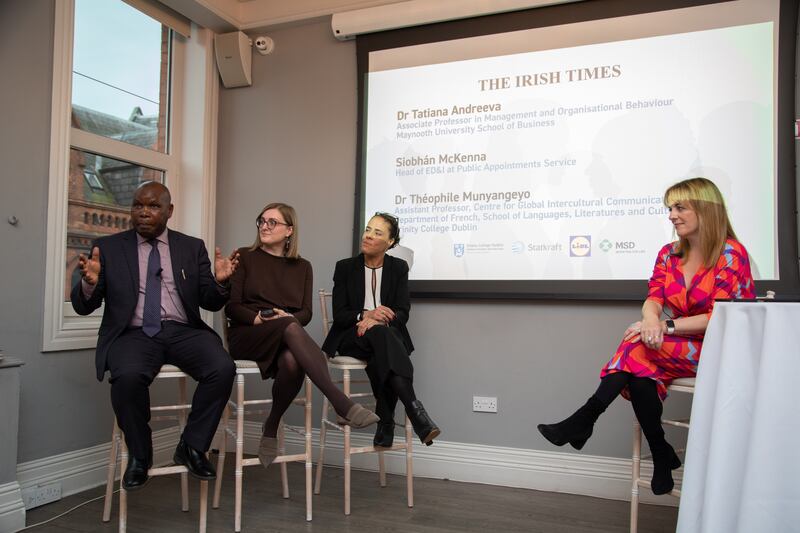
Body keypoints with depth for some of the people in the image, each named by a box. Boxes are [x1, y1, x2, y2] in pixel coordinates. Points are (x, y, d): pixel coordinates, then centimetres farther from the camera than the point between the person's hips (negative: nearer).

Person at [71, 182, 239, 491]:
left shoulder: (192, 247, 12)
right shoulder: (108, 248, 9)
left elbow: (210, 303, 9)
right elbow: (83, 306, 6)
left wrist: (219, 281, -14)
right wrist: (89, 283, -17)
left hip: (183, 331, 1)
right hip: (133, 334, -1)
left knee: (223, 369, -27)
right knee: (128, 376, -34)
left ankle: (191, 448, -4)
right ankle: (139, 456, -5)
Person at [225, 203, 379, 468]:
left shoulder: (302, 267, 16)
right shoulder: (245, 257, 9)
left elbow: (306, 313, 8)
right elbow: (231, 306, 1)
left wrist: (287, 316, -14)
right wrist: (258, 318, -17)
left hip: (286, 338, 2)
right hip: (246, 336, -2)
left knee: (292, 362, -37)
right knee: (289, 326, -37)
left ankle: (271, 428, -12)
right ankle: (342, 404, -48)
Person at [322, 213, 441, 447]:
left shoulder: (399, 268, 7)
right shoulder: (345, 267, 5)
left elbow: (402, 313, -2)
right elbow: (339, 314, -2)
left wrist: (378, 320, -23)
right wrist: (365, 315, -22)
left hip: (388, 335, 1)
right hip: (351, 337, -1)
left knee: (380, 347, -37)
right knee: (378, 334, -36)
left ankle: (385, 422, -28)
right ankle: (415, 410, -47)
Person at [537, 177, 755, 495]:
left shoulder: (731, 254, -9)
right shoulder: (669, 254, 9)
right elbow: (653, 299, -3)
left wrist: (666, 326, -26)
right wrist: (651, 321, -28)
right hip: (676, 351, 5)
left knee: (637, 347, -31)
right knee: (640, 378, -29)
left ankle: (584, 421, -25)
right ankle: (662, 461, -13)